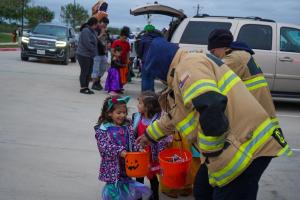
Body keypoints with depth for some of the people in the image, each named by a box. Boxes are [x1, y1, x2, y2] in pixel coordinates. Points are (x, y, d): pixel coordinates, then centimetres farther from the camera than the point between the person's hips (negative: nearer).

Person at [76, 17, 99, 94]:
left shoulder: (92, 31, 14)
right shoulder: (86, 31, -17)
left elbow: (95, 41, 18)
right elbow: (87, 44, -22)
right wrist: (95, 50, -12)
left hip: (90, 55, 9)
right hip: (84, 55, -9)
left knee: (89, 72, 11)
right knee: (84, 72, -3)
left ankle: (86, 87, 19)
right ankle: (83, 88, 4)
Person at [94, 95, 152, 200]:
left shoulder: (127, 127, 5)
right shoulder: (103, 129, -10)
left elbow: (132, 143, 5)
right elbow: (104, 146, -18)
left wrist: (138, 148, -15)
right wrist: (119, 151, -28)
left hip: (126, 164, 5)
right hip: (112, 166, -5)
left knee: (126, 186, 15)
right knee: (113, 186, 4)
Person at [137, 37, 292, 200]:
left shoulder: (188, 66, -12)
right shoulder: (188, 67, 22)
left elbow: (211, 107, -30)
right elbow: (176, 115, 36)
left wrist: (211, 154, -19)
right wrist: (150, 134, 46)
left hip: (245, 147, -11)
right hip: (241, 144, 11)